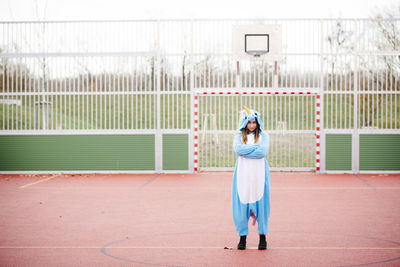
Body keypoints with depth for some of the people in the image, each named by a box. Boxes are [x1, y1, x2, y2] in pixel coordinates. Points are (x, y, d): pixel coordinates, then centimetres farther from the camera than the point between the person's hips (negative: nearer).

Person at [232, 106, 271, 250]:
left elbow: (263, 152, -11)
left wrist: (245, 151, -9)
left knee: (261, 202, -1)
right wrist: (255, 147, -10)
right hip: (243, 173, 1)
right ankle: (243, 236, 8)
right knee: (241, 203, -1)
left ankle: (262, 237, 8)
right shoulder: (239, 136, 10)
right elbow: (237, 149, -10)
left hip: (259, 173, -1)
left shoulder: (263, 136, 7)